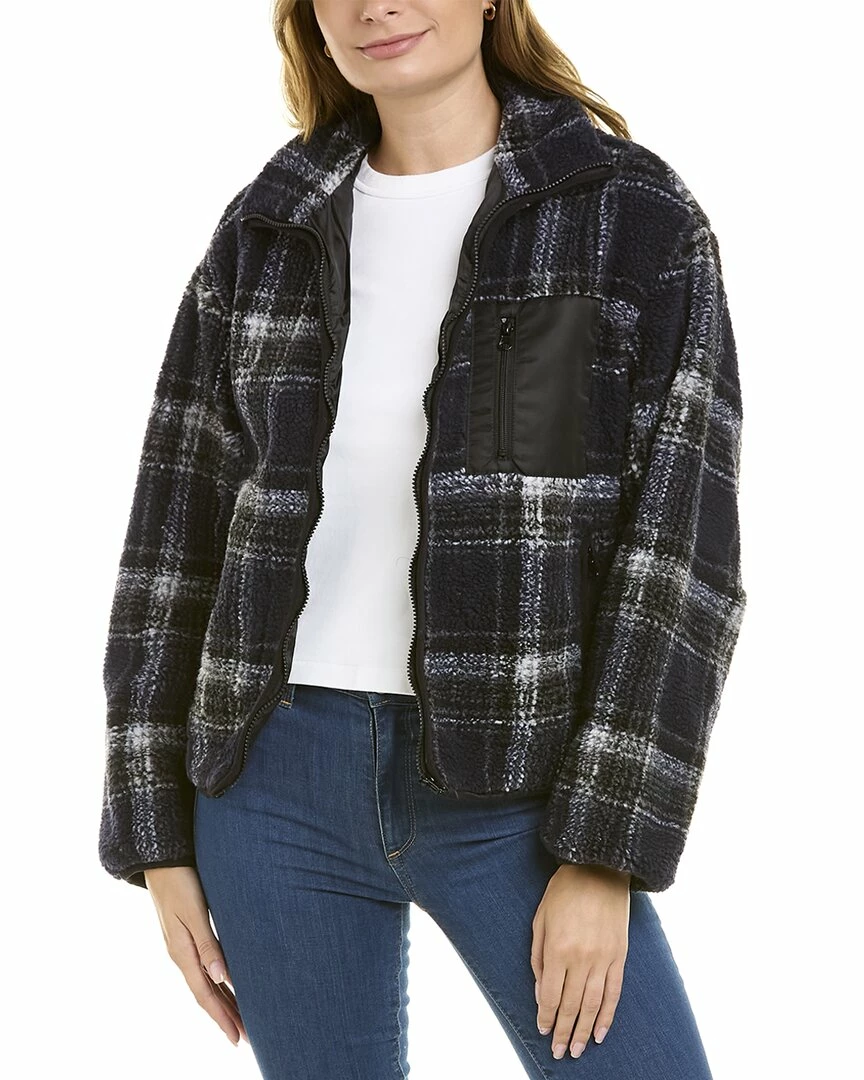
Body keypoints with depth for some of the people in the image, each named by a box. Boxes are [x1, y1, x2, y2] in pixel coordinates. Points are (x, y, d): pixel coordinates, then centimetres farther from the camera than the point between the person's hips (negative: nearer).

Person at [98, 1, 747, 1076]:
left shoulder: (636, 218, -4)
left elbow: (682, 539, -9)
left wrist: (604, 852, -14)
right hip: (281, 779, 3)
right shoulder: (265, 232, 5)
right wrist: (162, 838, 4)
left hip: (508, 788, -2)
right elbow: (178, 534, 7)